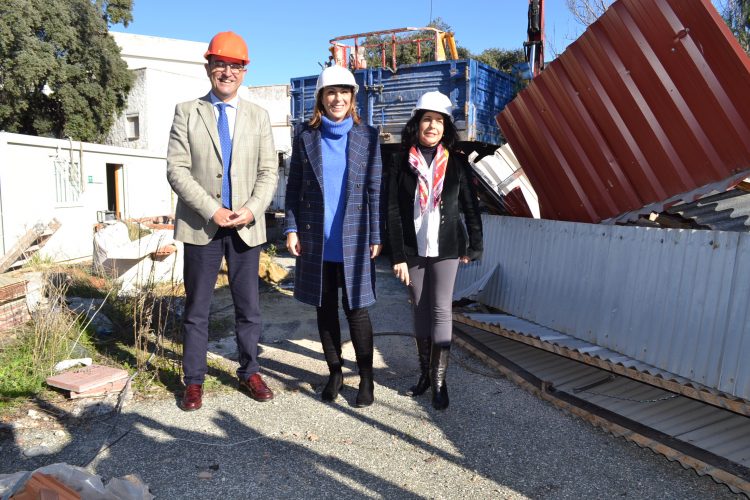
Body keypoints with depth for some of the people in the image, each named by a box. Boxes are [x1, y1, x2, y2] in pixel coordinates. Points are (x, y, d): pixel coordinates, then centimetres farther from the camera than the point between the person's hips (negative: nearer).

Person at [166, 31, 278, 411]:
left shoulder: (258, 116, 10)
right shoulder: (187, 112, 4)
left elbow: (269, 171, 4)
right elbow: (176, 170, -4)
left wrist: (251, 209, -12)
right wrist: (212, 211, -14)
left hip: (247, 226, 2)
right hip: (201, 225, -1)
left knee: (249, 307, 9)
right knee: (196, 308, 8)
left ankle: (249, 373, 25)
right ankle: (194, 380, 22)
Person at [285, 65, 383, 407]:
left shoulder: (367, 136, 2)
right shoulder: (305, 135, 5)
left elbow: (374, 190, 2)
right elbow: (294, 186, 7)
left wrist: (376, 236, -2)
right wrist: (291, 228, -1)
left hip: (353, 239, -2)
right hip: (315, 238, 2)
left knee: (356, 309, 1)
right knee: (325, 308, 11)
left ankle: (366, 379, 18)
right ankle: (334, 373, 27)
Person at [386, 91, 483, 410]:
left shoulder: (456, 162, 0)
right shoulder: (401, 163, -1)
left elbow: (471, 206, 5)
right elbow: (393, 212, -4)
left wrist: (474, 246, 5)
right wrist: (398, 256, -8)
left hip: (445, 249, -1)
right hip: (413, 249, 1)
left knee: (441, 311, -2)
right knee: (420, 311, 10)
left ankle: (439, 380, 5)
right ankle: (425, 373, 23)